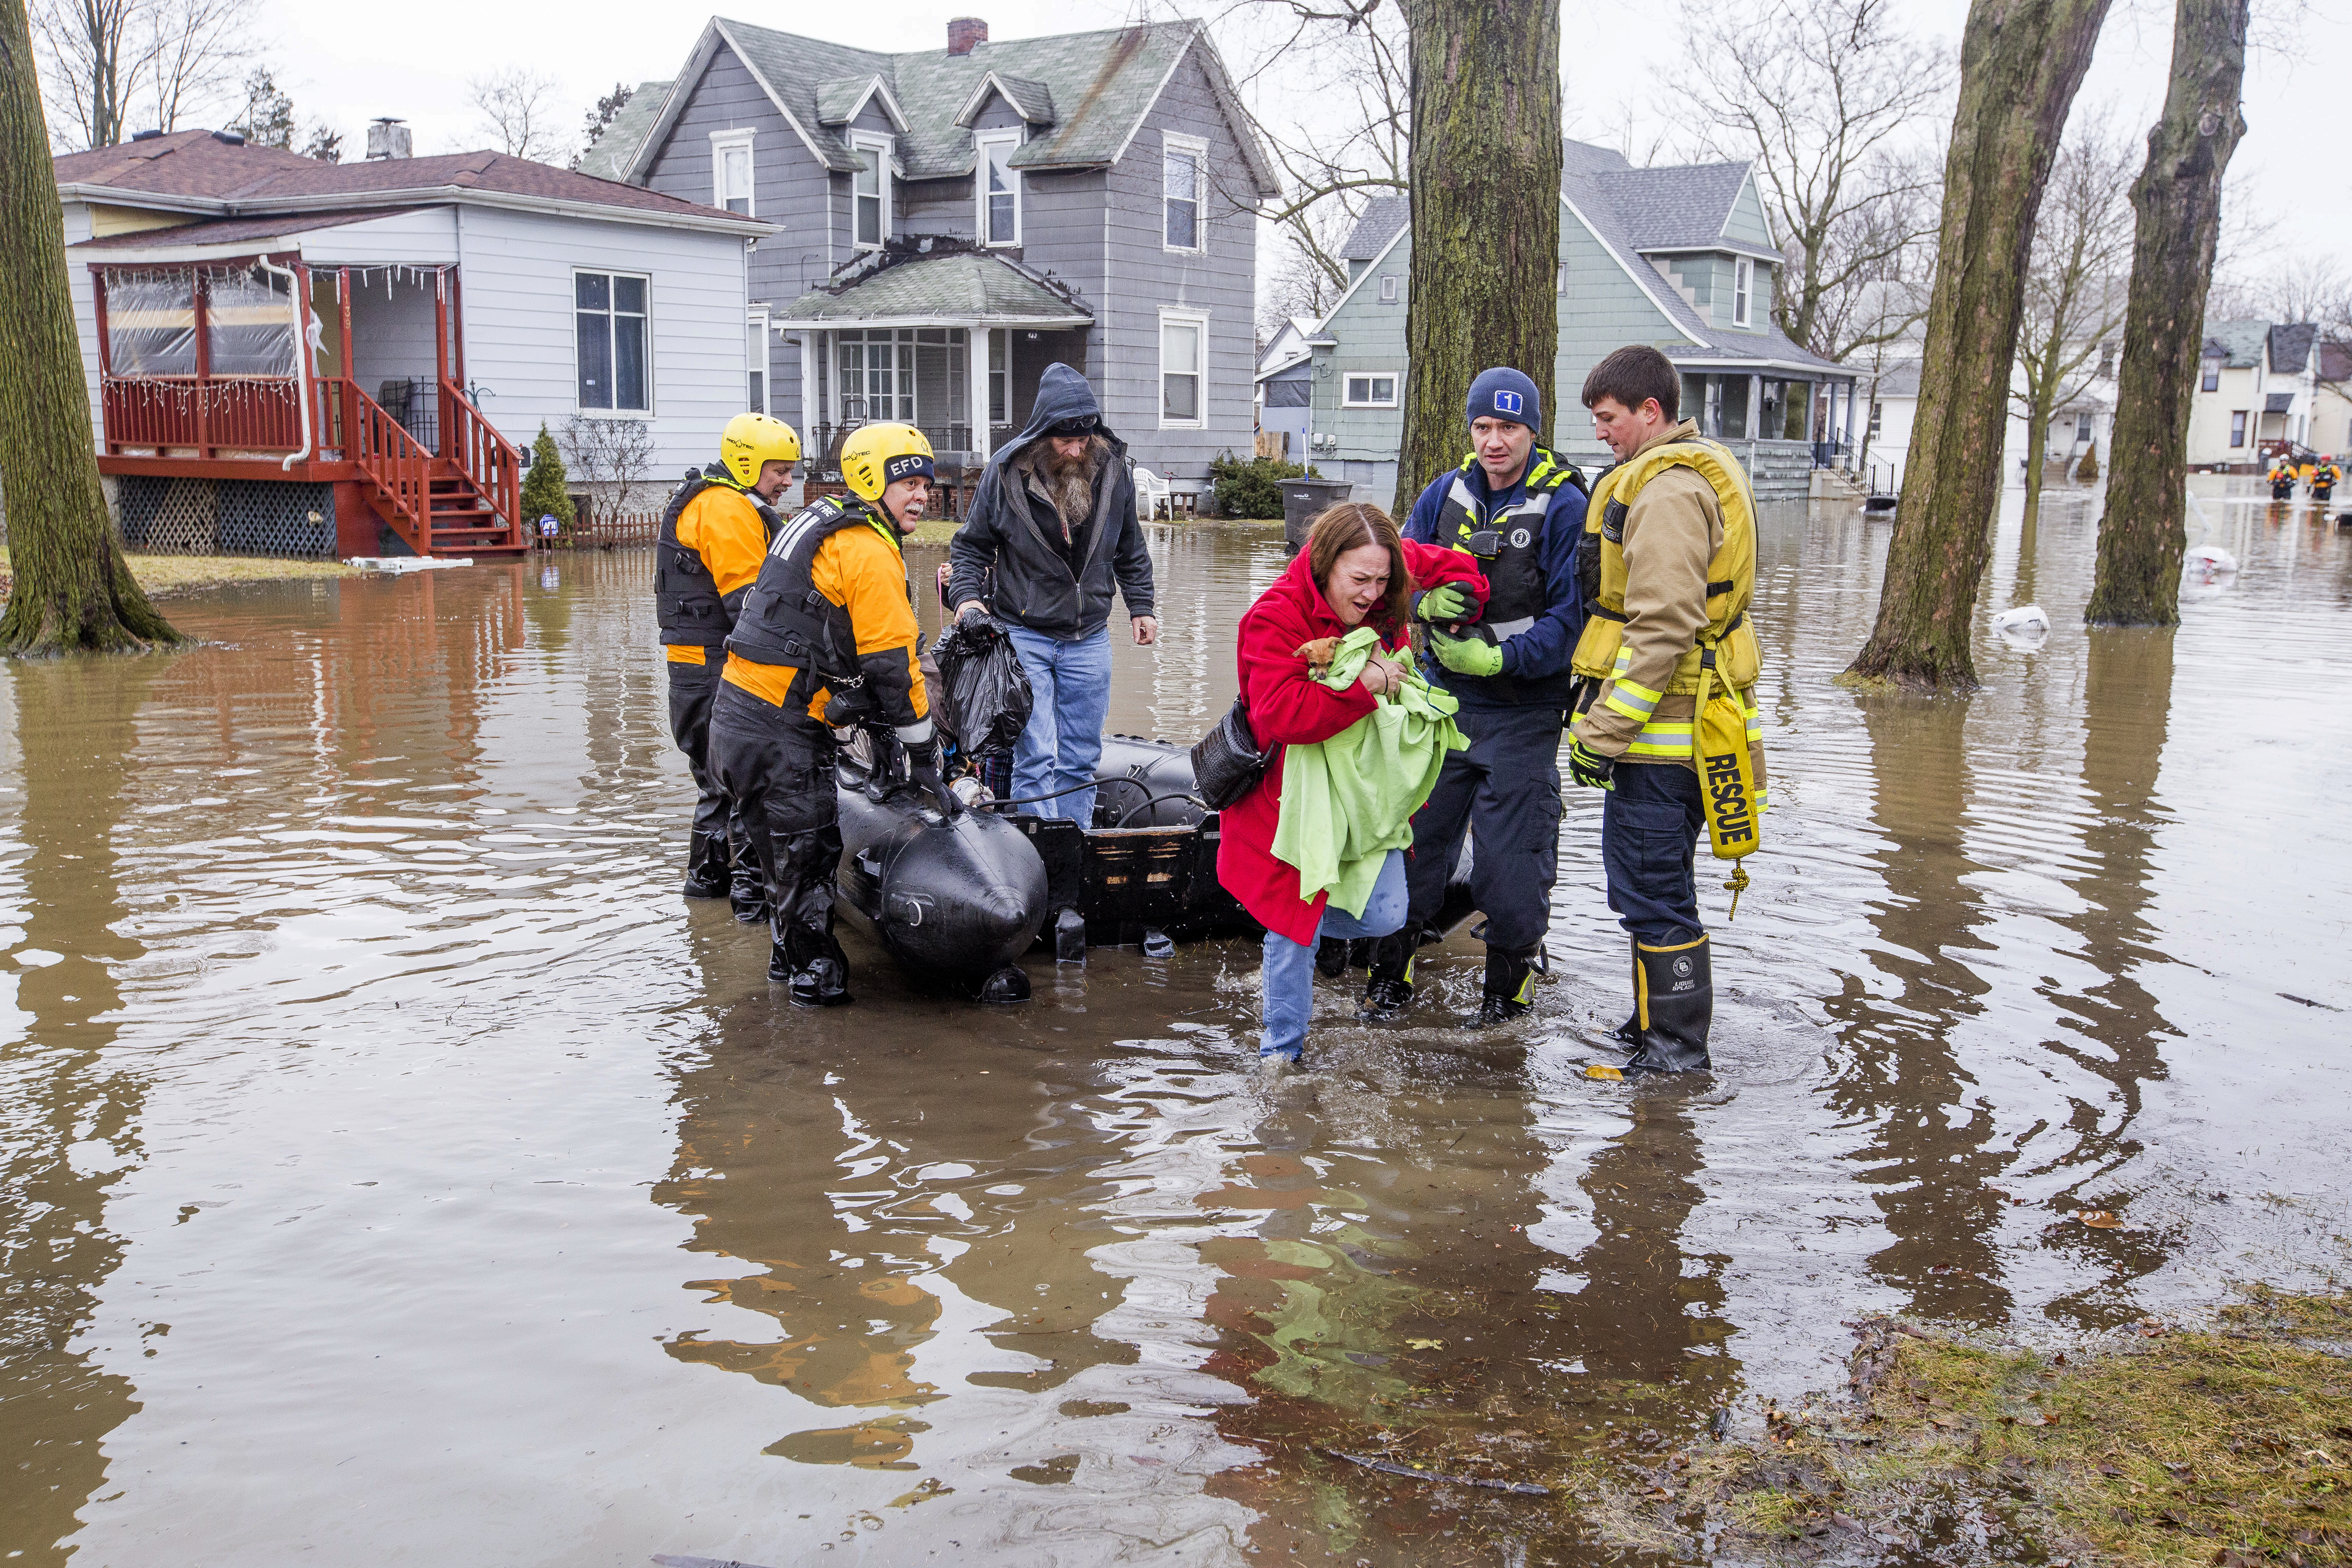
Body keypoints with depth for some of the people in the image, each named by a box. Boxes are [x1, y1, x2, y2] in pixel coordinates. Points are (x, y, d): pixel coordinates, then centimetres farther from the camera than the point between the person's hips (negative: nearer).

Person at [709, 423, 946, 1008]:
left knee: (791, 846, 21)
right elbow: (894, 664, -16)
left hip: (739, 711, 10)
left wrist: (886, 730, 22)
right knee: (807, 850, 1)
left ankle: (789, 955, 34)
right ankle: (817, 977, 12)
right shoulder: (871, 553, -15)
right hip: (777, 729, -10)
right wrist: (923, 758, -11)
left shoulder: (826, 524, 17)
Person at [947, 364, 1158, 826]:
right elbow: (972, 545, 3)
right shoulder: (1007, 471, -8)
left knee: (1081, 758, 9)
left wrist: (1140, 607, 13)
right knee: (1034, 757, -10)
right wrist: (967, 596, -12)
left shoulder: (1114, 469, 1)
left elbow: (1130, 550, 15)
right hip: (1023, 635, -3)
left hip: (1089, 639, 3)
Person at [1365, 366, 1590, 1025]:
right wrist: (1427, 599, -15)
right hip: (1442, 701, 4)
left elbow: (1572, 618, -13)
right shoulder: (1444, 494, 6)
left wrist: (1498, 658, -23)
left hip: (1522, 713, -4)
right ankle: (1391, 968, 24)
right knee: (1414, 836, 9)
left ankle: (1512, 971, 24)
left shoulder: (1564, 507, -9)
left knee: (1511, 855, 3)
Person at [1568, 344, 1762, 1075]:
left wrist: (1603, 731, -21)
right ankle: (1657, 1023, 30)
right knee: (1659, 880, 19)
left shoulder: (1667, 488, -17)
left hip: (1661, 728, -11)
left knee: (1649, 887, -3)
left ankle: (1677, 1045, 6)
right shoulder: (1708, 468, 17)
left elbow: (1663, 628, -24)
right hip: (1682, 723, 11)